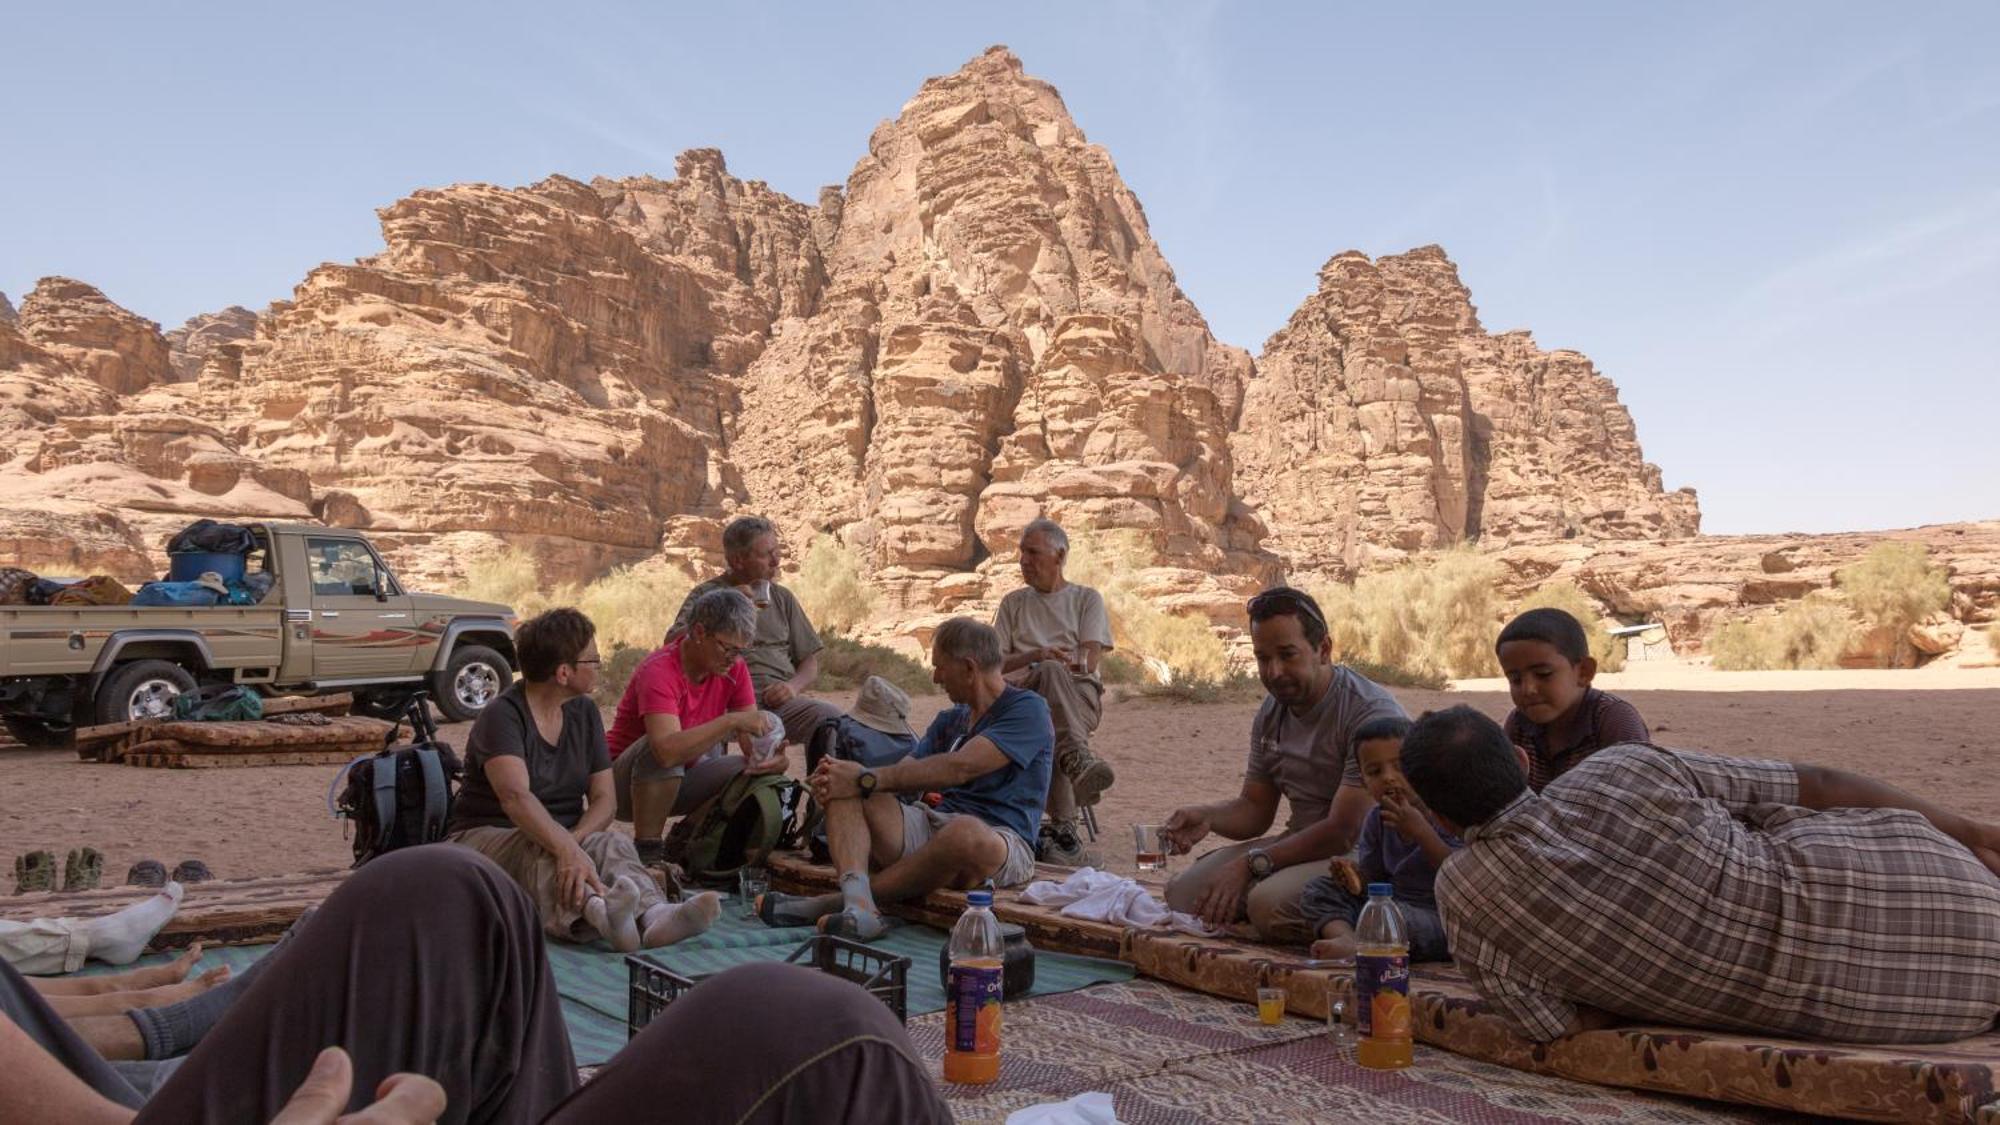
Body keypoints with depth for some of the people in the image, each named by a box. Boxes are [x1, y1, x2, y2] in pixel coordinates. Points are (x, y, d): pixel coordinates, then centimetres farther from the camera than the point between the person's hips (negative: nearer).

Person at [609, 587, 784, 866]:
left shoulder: (733, 668, -6)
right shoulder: (659, 671, -28)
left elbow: (751, 738, -6)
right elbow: (668, 750, -43)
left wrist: (770, 756, -29)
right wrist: (731, 720, -46)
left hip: (681, 781, 6)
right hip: (628, 783, -6)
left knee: (754, 772, -16)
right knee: (660, 750, -37)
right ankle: (647, 851, -23)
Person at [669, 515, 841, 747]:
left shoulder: (782, 597, 21)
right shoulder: (706, 595, 10)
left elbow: (810, 661, 20)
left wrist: (793, 686, -3)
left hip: (780, 700, 3)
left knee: (832, 718, -27)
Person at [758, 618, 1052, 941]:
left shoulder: (1028, 709, -3)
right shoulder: (950, 720, 23)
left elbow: (960, 767, -17)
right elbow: (906, 771, 9)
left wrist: (867, 779, -18)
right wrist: (845, 774, -12)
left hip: (999, 838, -7)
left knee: (967, 832, -42)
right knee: (843, 789, -9)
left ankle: (838, 900, -25)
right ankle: (857, 903, -36)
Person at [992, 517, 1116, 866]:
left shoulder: (1087, 599, 19)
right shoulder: (1013, 602, 26)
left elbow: (1088, 661, 3)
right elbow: (996, 664, 12)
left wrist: (1046, 662, -14)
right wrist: (1037, 657, -8)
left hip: (1080, 695, -1)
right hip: (1022, 693, 1)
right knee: (1052, 671, -37)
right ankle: (1077, 758, -51)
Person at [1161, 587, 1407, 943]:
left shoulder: (1372, 713, -18)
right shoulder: (1271, 712, 9)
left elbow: (1345, 830, -22)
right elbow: (1255, 809, 14)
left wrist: (1250, 863, -23)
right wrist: (1207, 816, -10)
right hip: (1301, 844, 8)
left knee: (1269, 904, -34)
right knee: (1183, 893, -8)